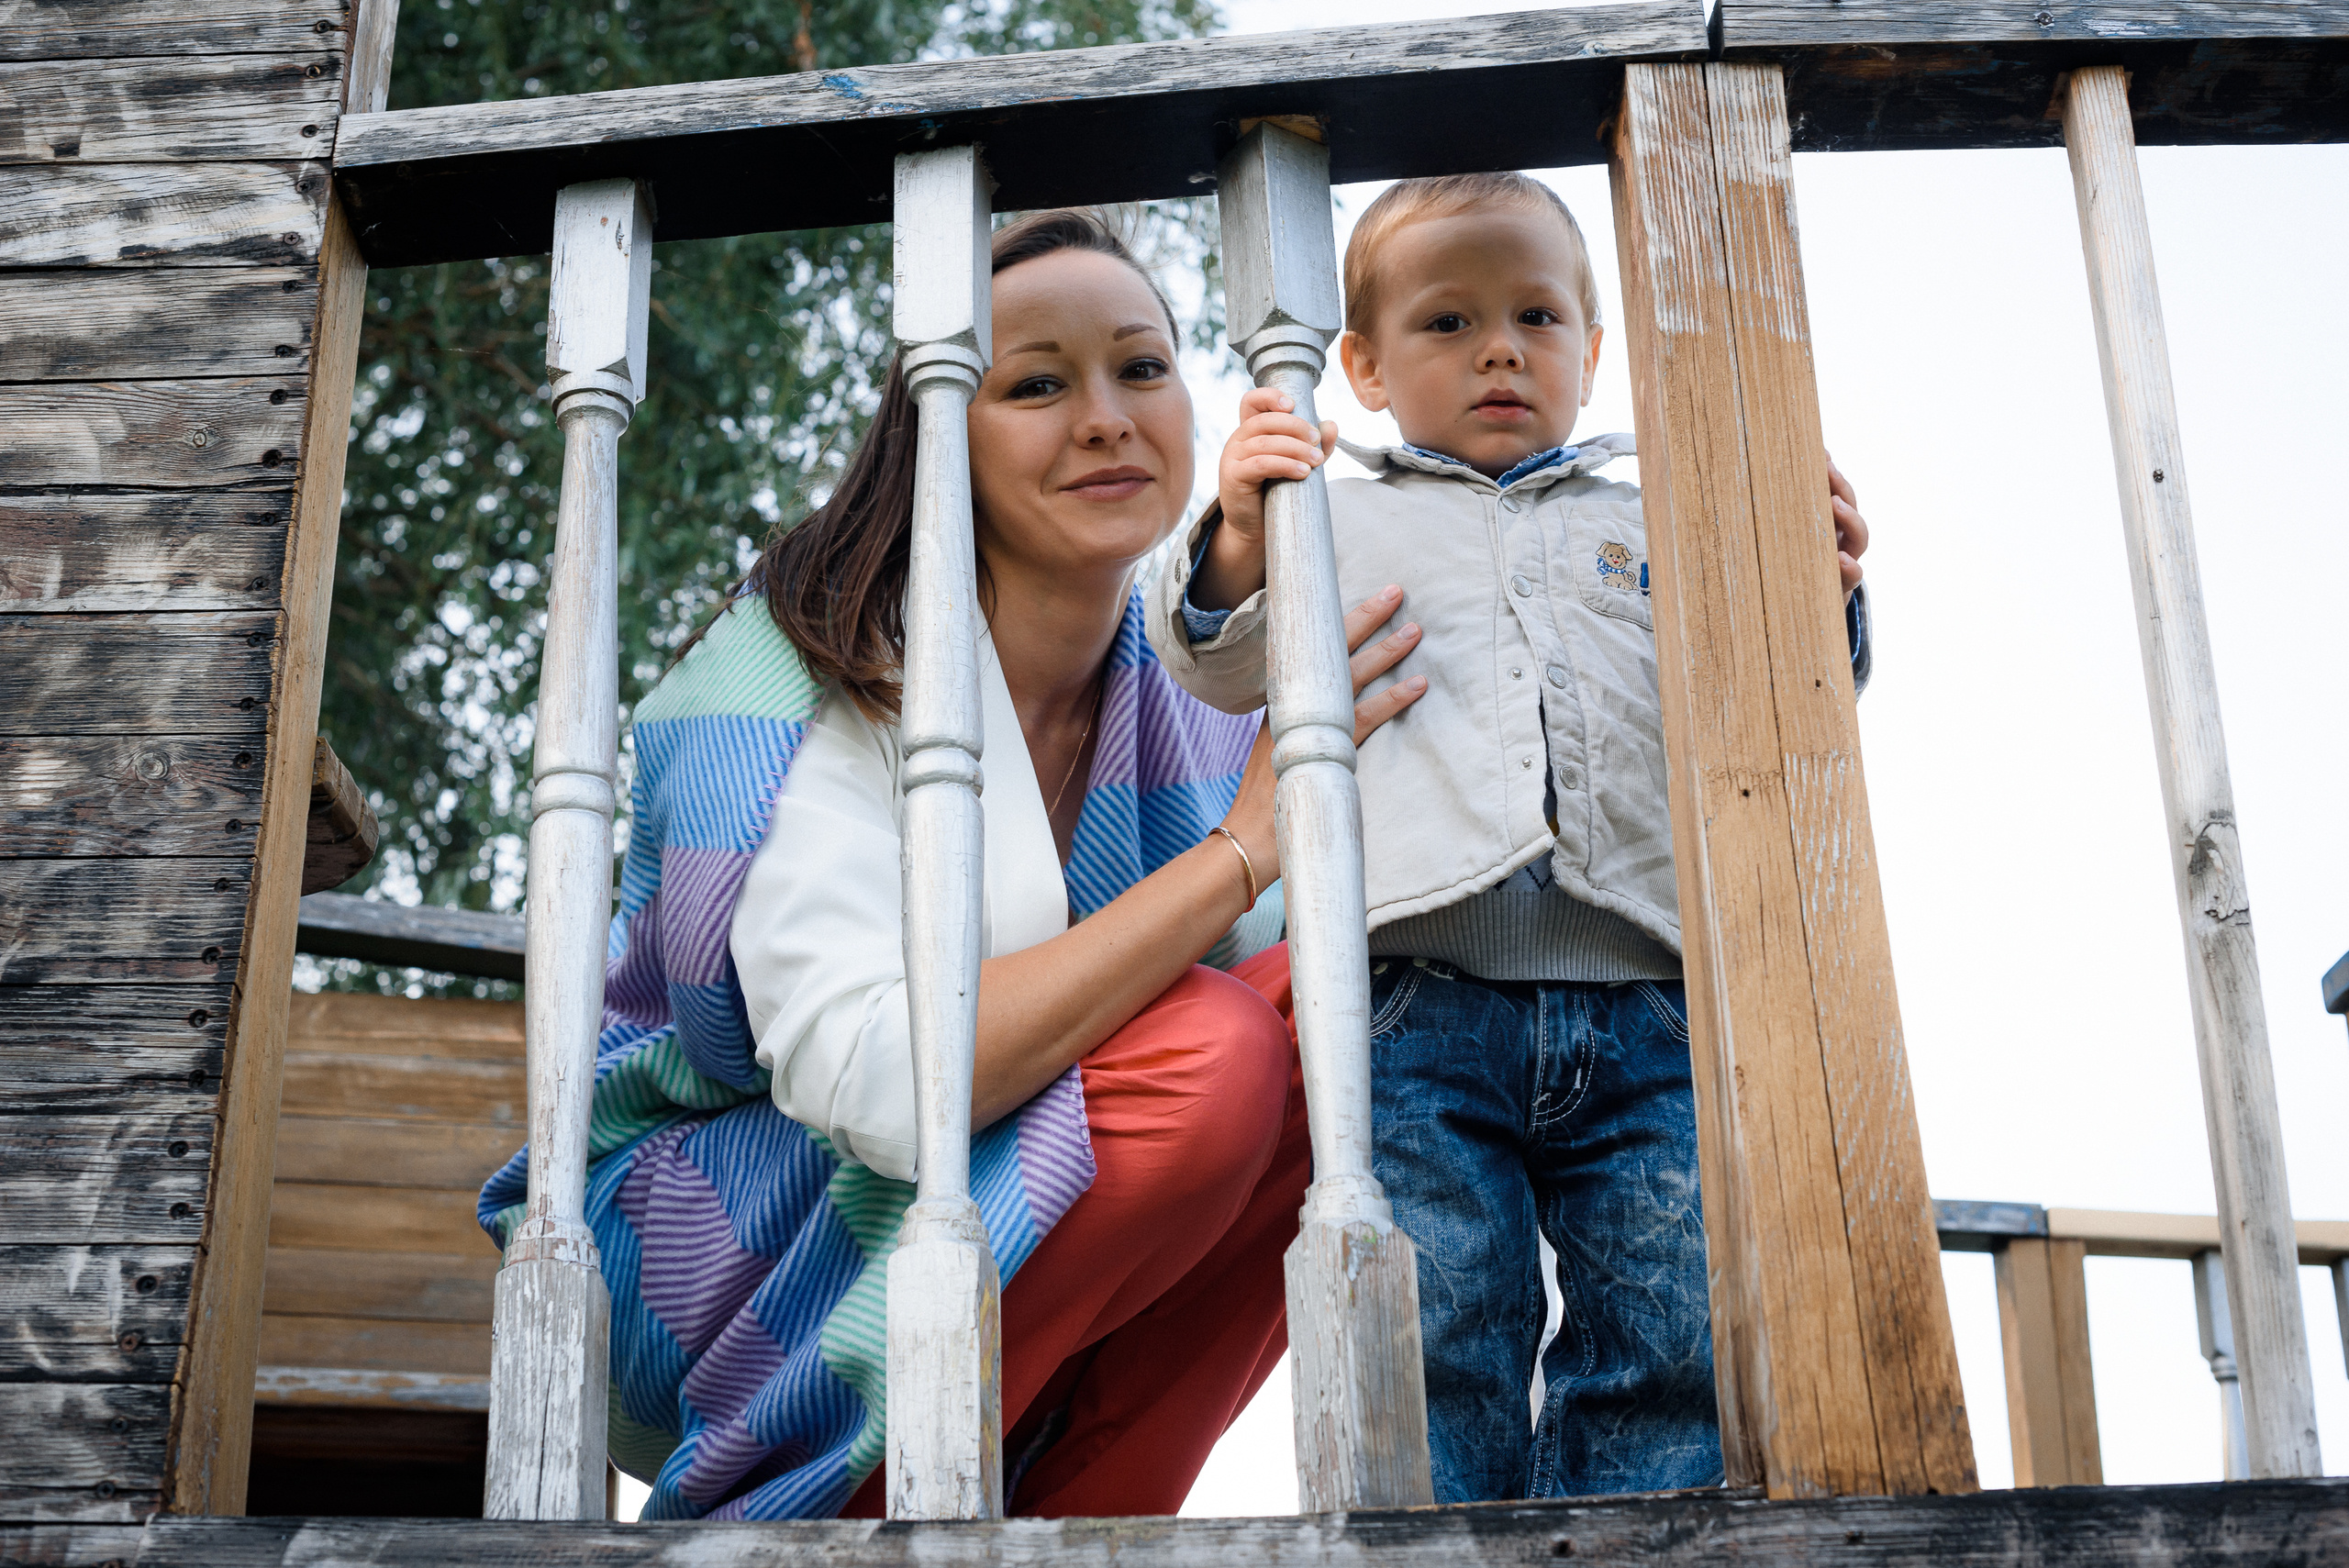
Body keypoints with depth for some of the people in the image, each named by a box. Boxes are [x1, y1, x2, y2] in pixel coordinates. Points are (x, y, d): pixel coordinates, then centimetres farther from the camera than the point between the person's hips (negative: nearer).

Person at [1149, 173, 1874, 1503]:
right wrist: (1239, 540, -9)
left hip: (1645, 1011, 2)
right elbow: (1226, 668, 10)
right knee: (1434, 1347, -9)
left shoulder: (1653, 532, 24)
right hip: (1421, 1008, -2)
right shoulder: (1340, 517, 20)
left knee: (1677, 1340, -5)